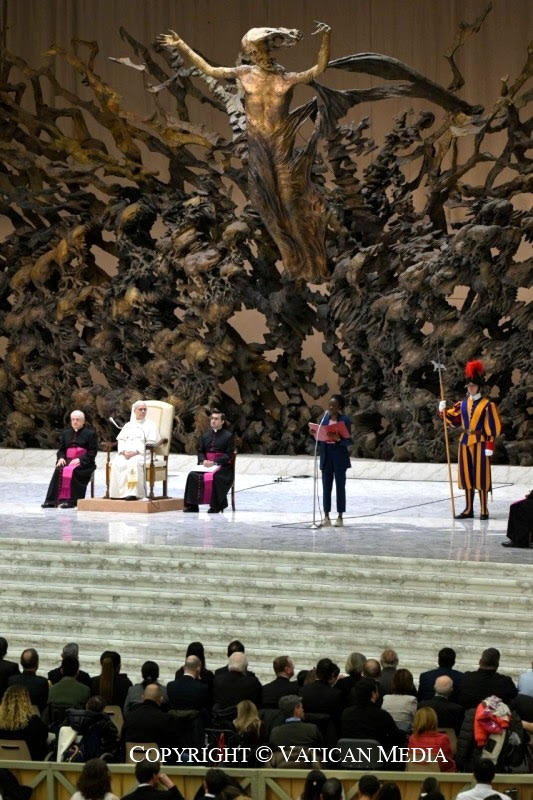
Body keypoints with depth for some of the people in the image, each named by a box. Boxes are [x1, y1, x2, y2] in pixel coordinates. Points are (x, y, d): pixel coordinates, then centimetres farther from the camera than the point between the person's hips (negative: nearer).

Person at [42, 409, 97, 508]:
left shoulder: (90, 433, 6)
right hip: (68, 461, 4)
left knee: (71, 471, -36)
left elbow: (92, 452, -3)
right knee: (58, 470, -29)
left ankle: (71, 501, -37)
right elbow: (61, 449, 23)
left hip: (84, 463, -4)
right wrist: (61, 458, -1)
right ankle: (52, 500, -33)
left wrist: (80, 459, -16)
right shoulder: (66, 433, 22)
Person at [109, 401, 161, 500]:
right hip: (126, 454, 4)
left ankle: (132, 492, -43)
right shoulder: (128, 425, 28)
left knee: (134, 463, -38)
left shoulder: (150, 425, 15)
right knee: (117, 463, -30)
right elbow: (120, 440, 17)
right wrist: (124, 451, -6)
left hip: (141, 454, -4)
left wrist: (136, 451, -12)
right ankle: (120, 492, -34)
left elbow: (151, 443, 2)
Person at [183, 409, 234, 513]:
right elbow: (200, 451, 18)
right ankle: (192, 504, -22)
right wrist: (203, 460, -6)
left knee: (213, 477, -37)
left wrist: (214, 462, -17)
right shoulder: (205, 436, 19)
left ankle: (215, 506, -26)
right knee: (193, 475, -24)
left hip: (222, 466, -5)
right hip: (206, 465, 5)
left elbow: (229, 455, -5)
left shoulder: (228, 436, 2)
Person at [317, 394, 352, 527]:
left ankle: (340, 516, 6)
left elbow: (348, 440, -7)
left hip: (340, 456, -4)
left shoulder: (344, 420, -4)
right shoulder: (324, 418, 9)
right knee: (326, 486, 5)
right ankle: (326, 516, 9)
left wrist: (339, 439, -25)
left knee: (340, 486, 2)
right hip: (326, 455, 4)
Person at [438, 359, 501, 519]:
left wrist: (490, 445, -14)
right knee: (467, 476, 8)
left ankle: (484, 510, 1)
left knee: (481, 476, -4)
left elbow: (493, 427, -9)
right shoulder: (463, 404, 10)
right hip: (465, 442, 6)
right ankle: (469, 510, 15)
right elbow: (453, 420, 14)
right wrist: (443, 411, -3)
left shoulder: (487, 405, -6)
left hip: (480, 442, -6)